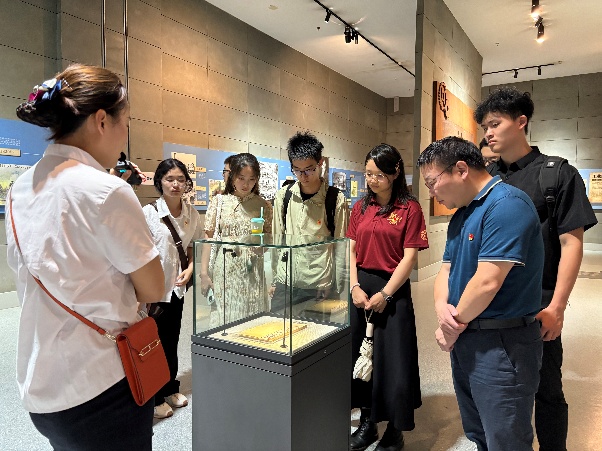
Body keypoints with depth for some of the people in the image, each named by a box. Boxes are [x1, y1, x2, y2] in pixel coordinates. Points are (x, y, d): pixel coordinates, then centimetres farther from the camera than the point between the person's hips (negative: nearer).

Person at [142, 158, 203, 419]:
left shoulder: (192, 214, 0)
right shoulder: (149, 212, -14)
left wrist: (189, 269, -7)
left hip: (177, 287, 5)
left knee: (172, 339, 17)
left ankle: (170, 389, 37)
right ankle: (154, 398, 26)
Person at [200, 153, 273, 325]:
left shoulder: (263, 205, 5)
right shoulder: (219, 201, 4)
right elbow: (208, 238, 3)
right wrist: (204, 273, -1)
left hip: (252, 273, 0)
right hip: (224, 271, 0)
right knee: (223, 319, 5)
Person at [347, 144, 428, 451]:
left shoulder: (410, 209, -5)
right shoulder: (361, 208, 8)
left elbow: (409, 257, -9)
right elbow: (351, 250, 7)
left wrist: (384, 294, -12)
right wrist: (355, 287, -5)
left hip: (393, 290, -5)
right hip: (361, 288, 5)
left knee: (393, 359, 3)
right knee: (360, 356, 12)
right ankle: (367, 423, 31)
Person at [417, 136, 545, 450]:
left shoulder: (506, 204, -19)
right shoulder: (461, 215, 12)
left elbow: (488, 281, -26)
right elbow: (446, 269, 11)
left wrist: (456, 322, -11)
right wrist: (442, 306, -10)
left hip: (501, 345, -9)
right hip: (464, 341, 9)